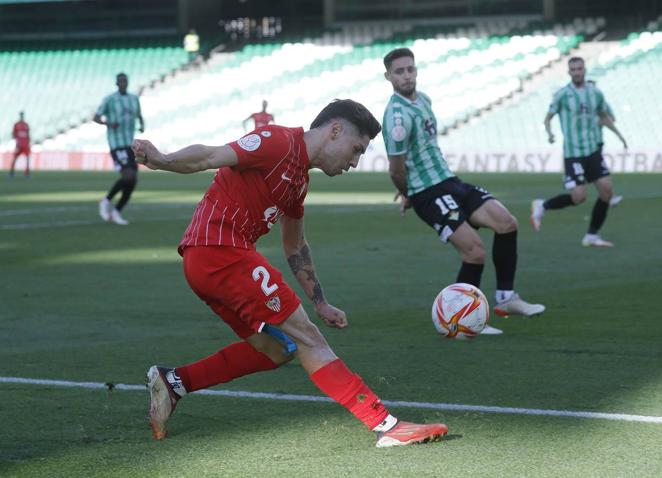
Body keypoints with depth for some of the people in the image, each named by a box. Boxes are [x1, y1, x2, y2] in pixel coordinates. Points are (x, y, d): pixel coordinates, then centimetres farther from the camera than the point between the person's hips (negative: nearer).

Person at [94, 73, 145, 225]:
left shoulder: (134, 99, 12)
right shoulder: (109, 100, -4)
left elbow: (139, 116, 25)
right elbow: (96, 118, -1)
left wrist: (142, 126, 2)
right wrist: (109, 123, -21)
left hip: (131, 144, 6)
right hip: (117, 145, -6)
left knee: (133, 181, 1)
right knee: (127, 177, -20)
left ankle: (116, 211, 13)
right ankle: (106, 201, 1)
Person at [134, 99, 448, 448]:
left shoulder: (299, 178, 21)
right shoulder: (279, 142, -8)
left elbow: (295, 246, 32)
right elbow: (213, 157, -21)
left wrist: (320, 303, 32)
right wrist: (162, 161, -37)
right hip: (221, 251, -10)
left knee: (276, 348, 16)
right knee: (306, 338, -8)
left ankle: (174, 382, 16)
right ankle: (386, 426, -8)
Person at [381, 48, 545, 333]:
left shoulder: (423, 100, 10)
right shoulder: (398, 116, -20)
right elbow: (396, 170, -17)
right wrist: (408, 196, 3)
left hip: (449, 181, 9)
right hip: (427, 193, -9)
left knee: (506, 222, -3)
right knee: (475, 251, -16)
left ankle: (506, 298, 7)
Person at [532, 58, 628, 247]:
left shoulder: (595, 93, 7)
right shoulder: (562, 95, -5)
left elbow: (604, 116, 23)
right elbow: (548, 117, 1)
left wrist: (618, 134, 13)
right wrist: (549, 132, -20)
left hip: (594, 150, 5)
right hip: (573, 153, -5)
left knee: (607, 190, -4)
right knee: (578, 197, -12)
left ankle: (592, 236, 8)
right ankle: (542, 206, 13)